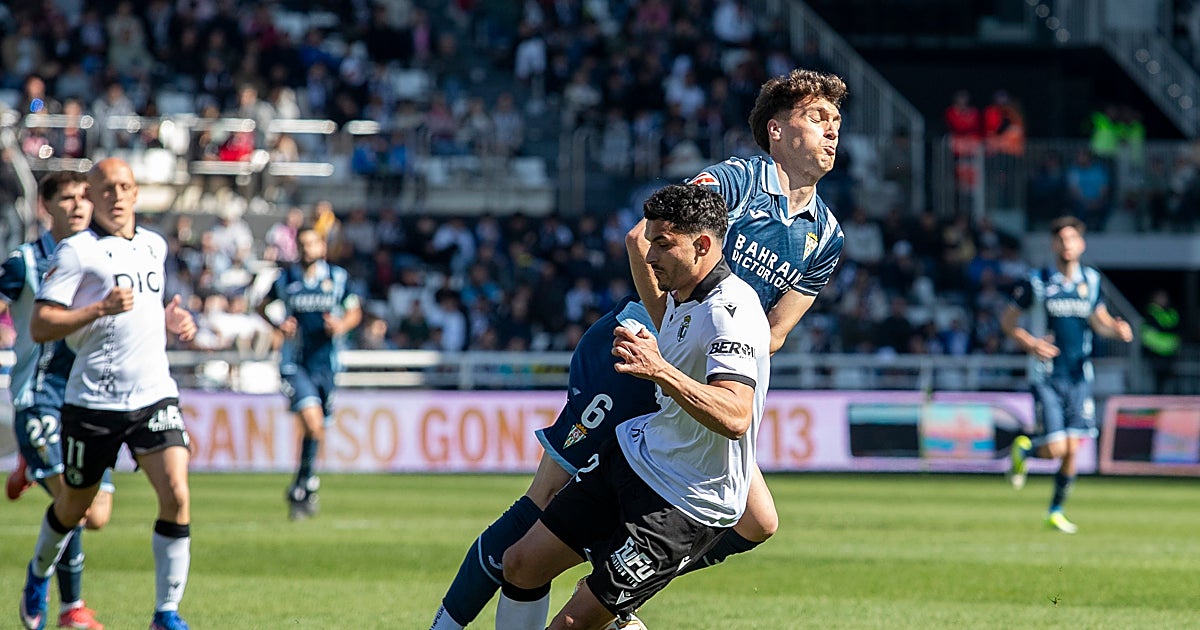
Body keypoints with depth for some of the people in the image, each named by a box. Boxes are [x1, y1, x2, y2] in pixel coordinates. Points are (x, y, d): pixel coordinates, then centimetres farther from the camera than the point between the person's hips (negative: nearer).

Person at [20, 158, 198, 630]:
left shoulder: (155, 246, 12)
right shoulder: (77, 251, -8)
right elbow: (40, 326, -13)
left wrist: (172, 321, 11)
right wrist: (101, 308, -24)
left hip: (155, 394, 4)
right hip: (94, 400, -4)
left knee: (177, 497, -14)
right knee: (74, 506, 12)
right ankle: (39, 575, 43)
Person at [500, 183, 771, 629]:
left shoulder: (731, 313, -25)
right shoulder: (680, 296, 5)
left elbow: (734, 418, -42)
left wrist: (660, 370, -50)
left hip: (688, 506, -9)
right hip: (634, 454, 9)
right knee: (521, 564, 10)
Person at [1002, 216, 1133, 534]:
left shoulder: (1091, 280, 5)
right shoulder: (1036, 281, -6)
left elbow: (1099, 320, 16)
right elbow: (1007, 320, 0)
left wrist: (1117, 328, -8)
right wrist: (1030, 344, -18)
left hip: (1079, 376, 4)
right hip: (1045, 377, -4)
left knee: (1072, 450, 1)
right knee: (1055, 447, -12)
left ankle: (1056, 512, 19)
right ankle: (1024, 448, 22)